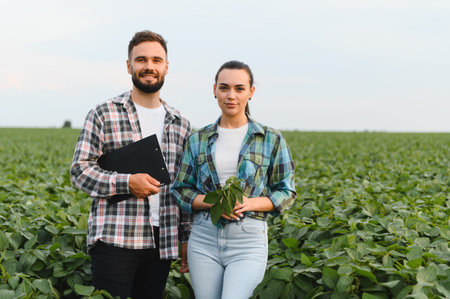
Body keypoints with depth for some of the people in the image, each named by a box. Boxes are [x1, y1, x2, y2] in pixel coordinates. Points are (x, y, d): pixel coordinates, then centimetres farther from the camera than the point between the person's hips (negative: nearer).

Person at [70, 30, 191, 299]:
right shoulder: (103, 115, 1)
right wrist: (126, 182, -17)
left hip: (161, 244, 4)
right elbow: (80, 170, -3)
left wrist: (187, 237, 12)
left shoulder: (181, 124, 13)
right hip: (114, 240, -4)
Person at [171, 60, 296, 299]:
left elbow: (286, 192, 6)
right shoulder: (197, 140, 8)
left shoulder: (271, 140, 3)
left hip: (249, 241, -2)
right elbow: (180, 189, 10)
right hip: (205, 238, 3)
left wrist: (251, 203, -13)